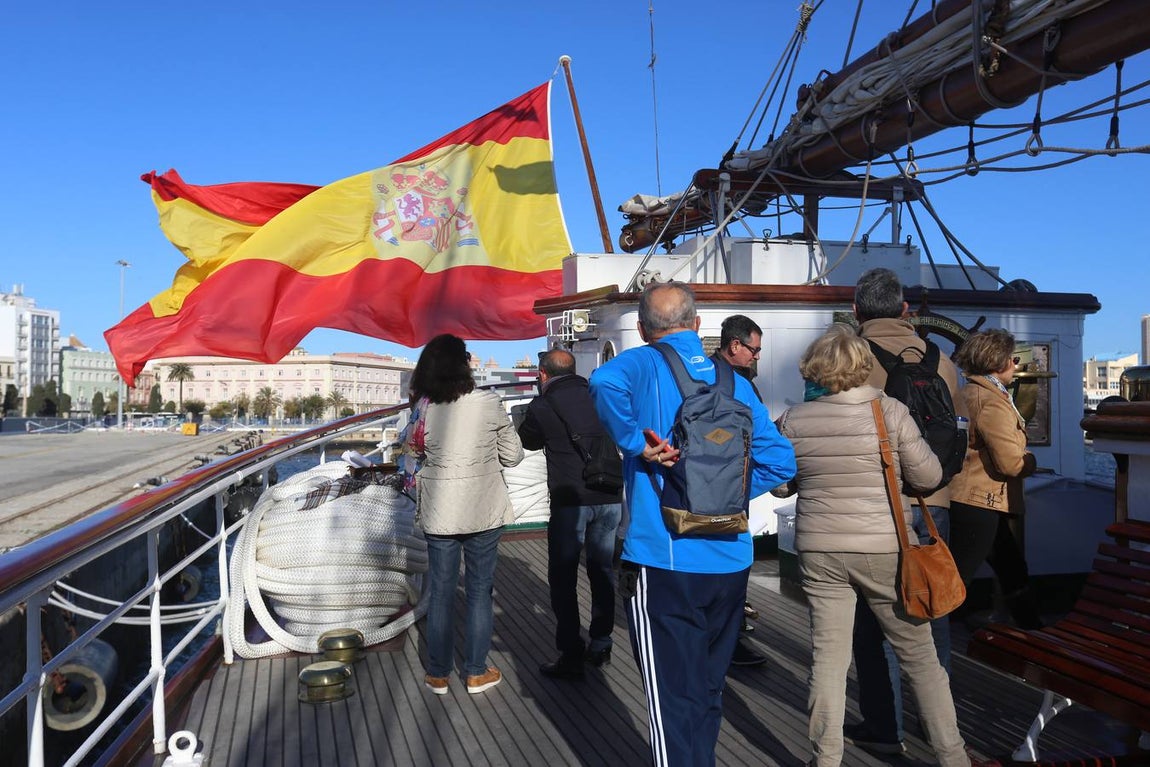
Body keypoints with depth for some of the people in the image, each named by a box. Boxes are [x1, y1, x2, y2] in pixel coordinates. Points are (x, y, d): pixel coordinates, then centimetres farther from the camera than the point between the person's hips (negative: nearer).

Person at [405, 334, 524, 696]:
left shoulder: (424, 408, -7)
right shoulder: (488, 403, -12)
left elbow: (417, 452, 3)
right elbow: (513, 455, -3)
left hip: (439, 512, 1)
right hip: (483, 511, -1)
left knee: (440, 592, 12)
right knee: (479, 591, 11)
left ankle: (438, 674, 22)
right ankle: (476, 673, 21)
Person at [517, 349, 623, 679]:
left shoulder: (542, 406, -3)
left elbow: (528, 440, 15)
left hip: (570, 501, -4)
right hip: (609, 498, 5)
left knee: (563, 578, 5)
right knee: (602, 571, 16)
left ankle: (571, 657, 6)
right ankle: (600, 646, 26)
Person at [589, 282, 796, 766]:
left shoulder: (643, 365, -6)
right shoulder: (732, 380, 9)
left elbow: (605, 383, -30)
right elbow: (779, 461, 9)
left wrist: (638, 445, -19)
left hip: (663, 563, -6)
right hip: (730, 563, 6)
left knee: (674, 701, 3)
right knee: (708, 691, 22)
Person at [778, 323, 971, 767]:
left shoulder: (795, 420, -3)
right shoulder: (890, 410, -8)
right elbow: (928, 475, -2)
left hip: (819, 550, 1)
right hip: (884, 549, -1)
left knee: (828, 657, 7)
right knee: (918, 654, 13)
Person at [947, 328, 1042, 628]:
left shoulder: (967, 392, 14)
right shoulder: (992, 400, -17)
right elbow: (1011, 462, -21)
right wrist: (1030, 460, 1)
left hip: (969, 500, 10)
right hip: (980, 504, -10)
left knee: (1013, 569, 21)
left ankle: (1031, 626, 34)